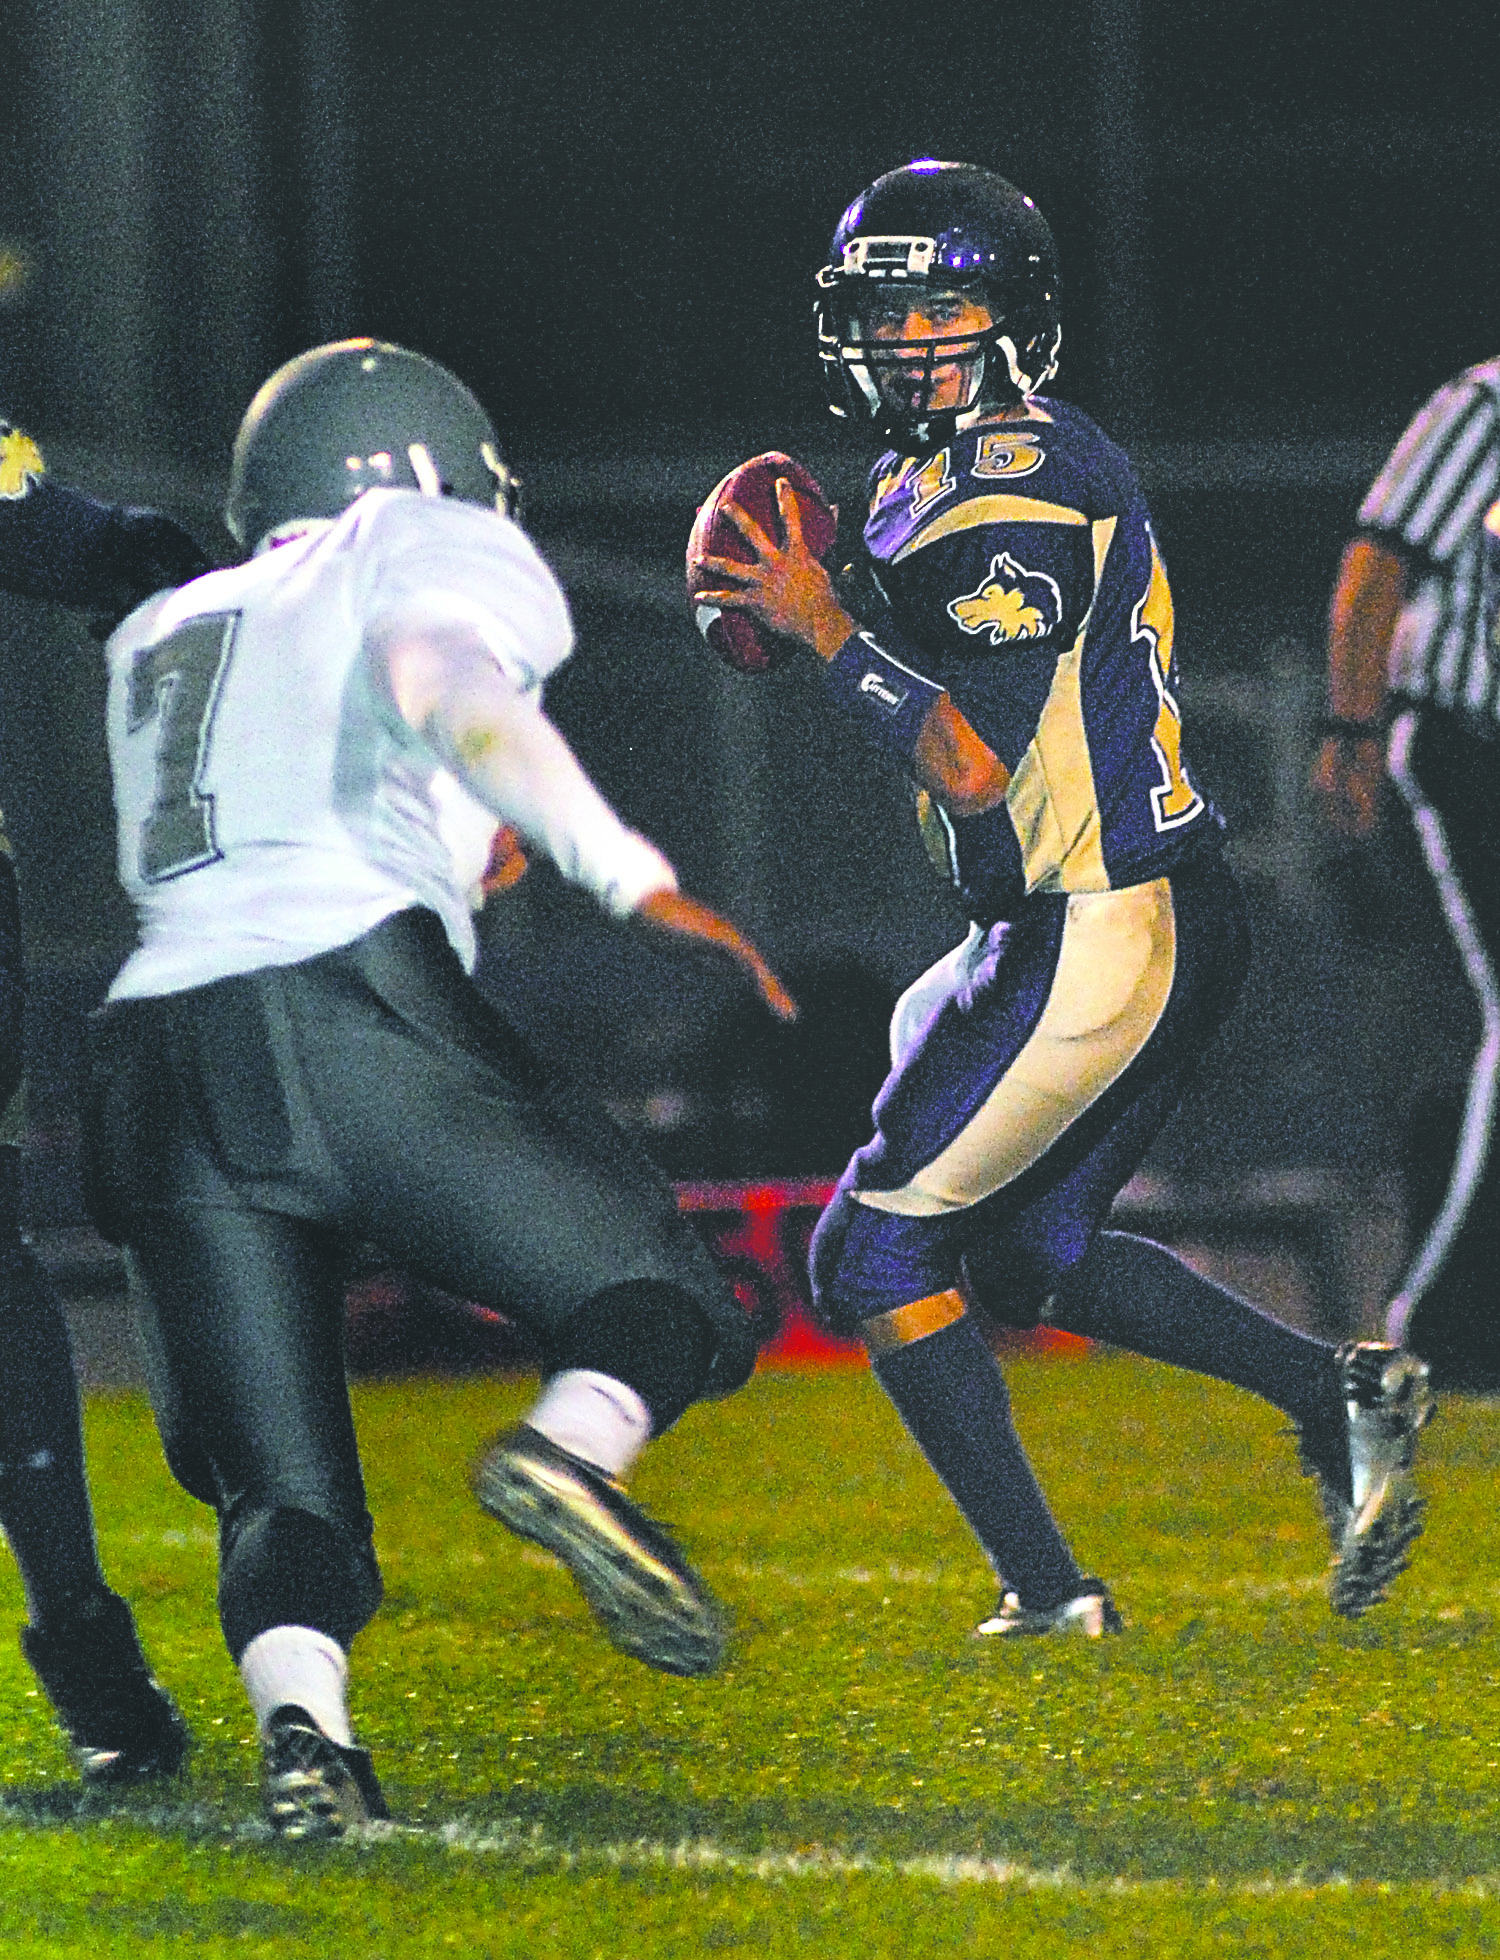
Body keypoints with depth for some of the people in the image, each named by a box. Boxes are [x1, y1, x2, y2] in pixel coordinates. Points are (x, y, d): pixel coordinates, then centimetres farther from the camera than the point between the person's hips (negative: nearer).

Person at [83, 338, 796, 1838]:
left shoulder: (162, 636, 34)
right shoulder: (437, 552, 16)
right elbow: (442, 678, -7)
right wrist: (637, 882, -16)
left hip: (159, 1046, 5)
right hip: (352, 1007, -5)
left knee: (280, 1490, 7)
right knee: (654, 1293, 8)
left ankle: (299, 1722, -23)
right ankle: (573, 1449, -26)